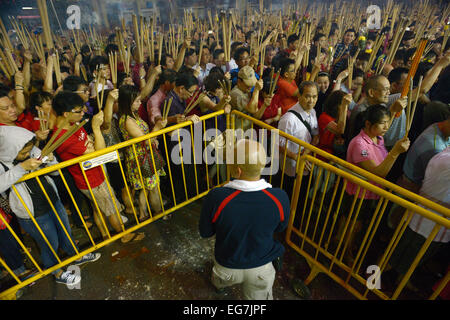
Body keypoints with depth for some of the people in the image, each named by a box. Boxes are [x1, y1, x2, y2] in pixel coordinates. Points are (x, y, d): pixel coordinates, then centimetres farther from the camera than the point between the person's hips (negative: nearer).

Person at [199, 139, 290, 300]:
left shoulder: (216, 198, -35)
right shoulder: (280, 198, -28)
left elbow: (205, 232, -15)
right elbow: (280, 228, -6)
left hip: (228, 266, 1)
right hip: (261, 268, 0)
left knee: (219, 281, 37)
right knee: (259, 296, 30)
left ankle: (218, 284, 69)